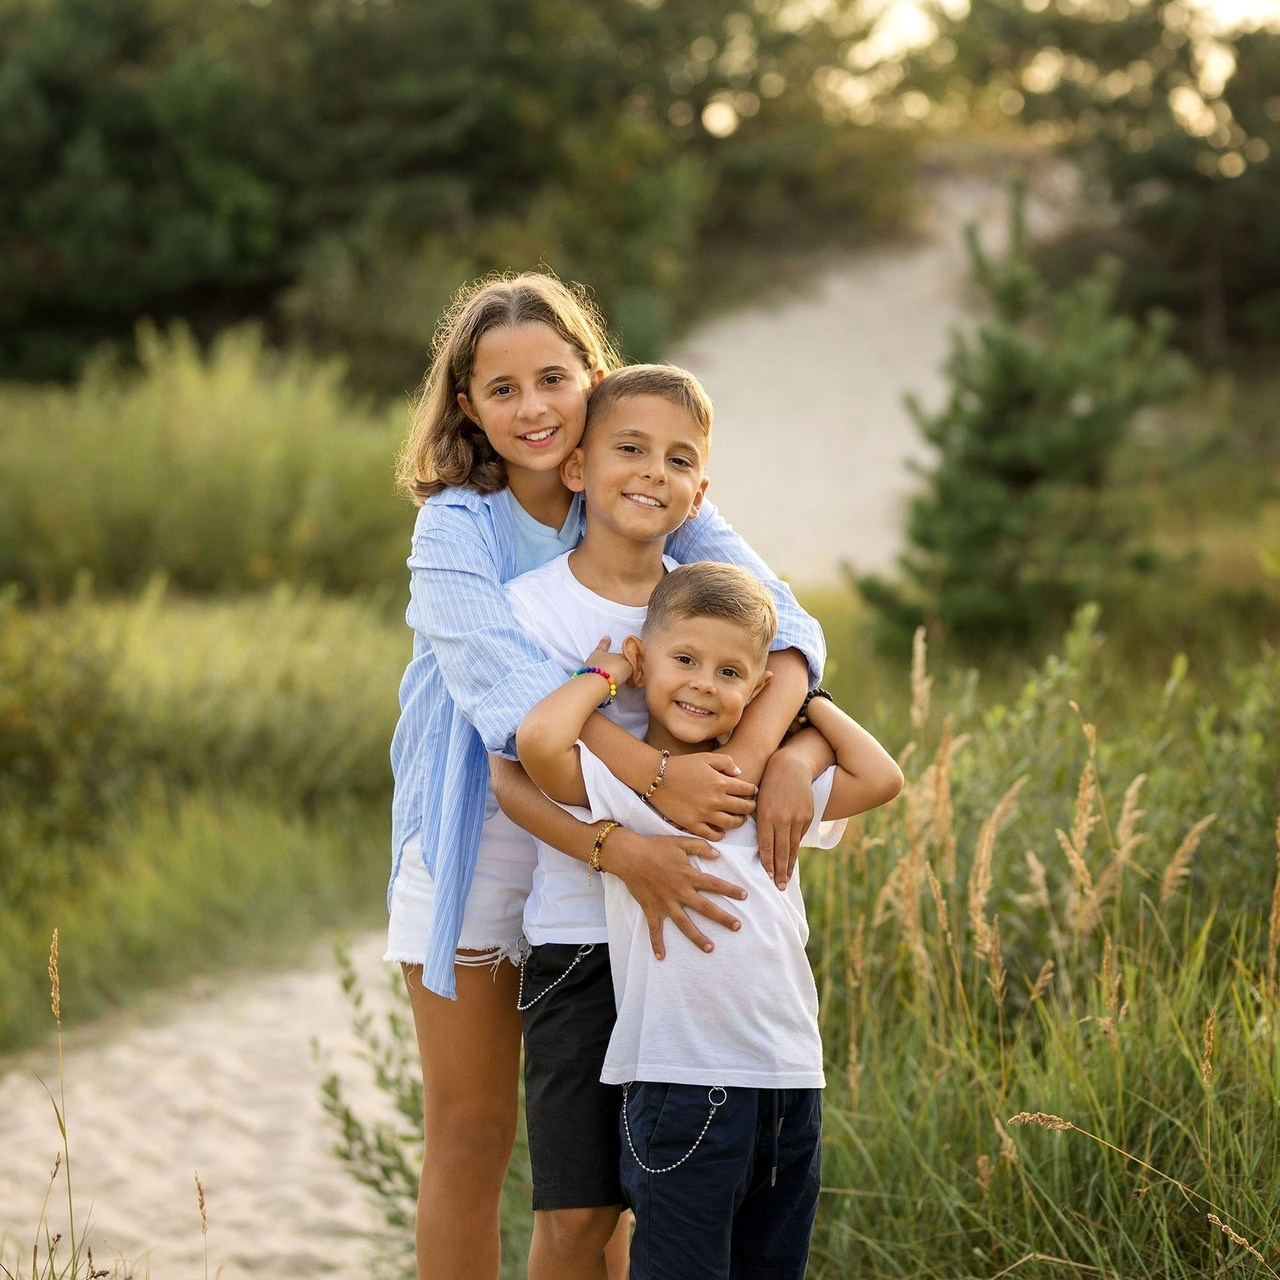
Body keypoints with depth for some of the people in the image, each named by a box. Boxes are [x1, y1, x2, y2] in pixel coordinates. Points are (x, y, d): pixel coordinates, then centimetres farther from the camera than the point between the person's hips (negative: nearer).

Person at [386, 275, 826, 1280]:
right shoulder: (453, 530, -12)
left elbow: (776, 615, -13)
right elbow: (513, 686, -27)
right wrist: (659, 775, -39)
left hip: (606, 867, 3)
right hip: (478, 857, -3)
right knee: (471, 1139, 5)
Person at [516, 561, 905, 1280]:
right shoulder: (618, 781, -4)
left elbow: (880, 778, 13)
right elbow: (538, 739, -23)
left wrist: (808, 698, 14)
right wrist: (606, 673, -6)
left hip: (790, 1082, 6)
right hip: (681, 1080, -6)